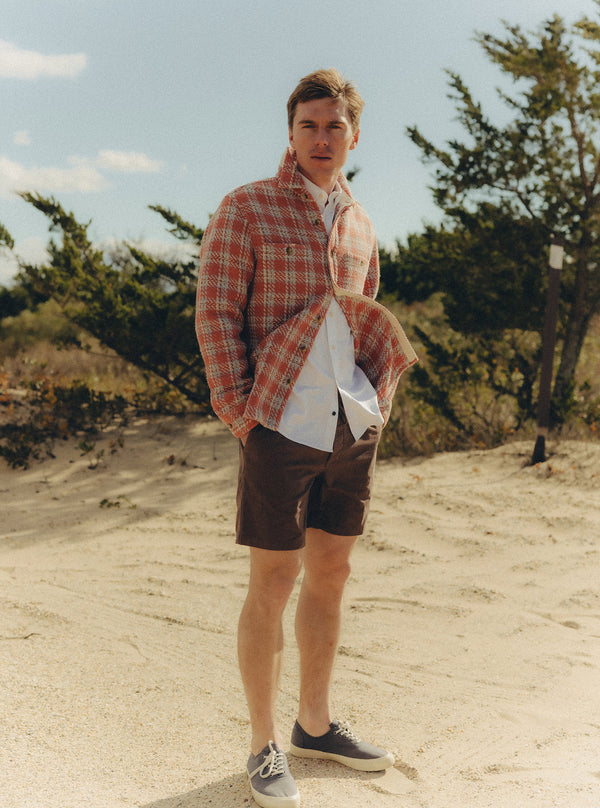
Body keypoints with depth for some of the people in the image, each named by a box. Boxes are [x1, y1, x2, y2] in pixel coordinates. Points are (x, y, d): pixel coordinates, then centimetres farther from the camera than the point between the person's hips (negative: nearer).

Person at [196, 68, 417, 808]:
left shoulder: (359, 225, 14)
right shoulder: (245, 210, -3)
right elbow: (214, 315, -7)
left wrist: (379, 401, 10)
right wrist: (239, 415, -12)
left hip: (353, 426, 6)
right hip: (283, 425, -6)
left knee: (330, 575, 13)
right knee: (273, 584, 0)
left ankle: (314, 725, 28)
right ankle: (265, 748, 13)